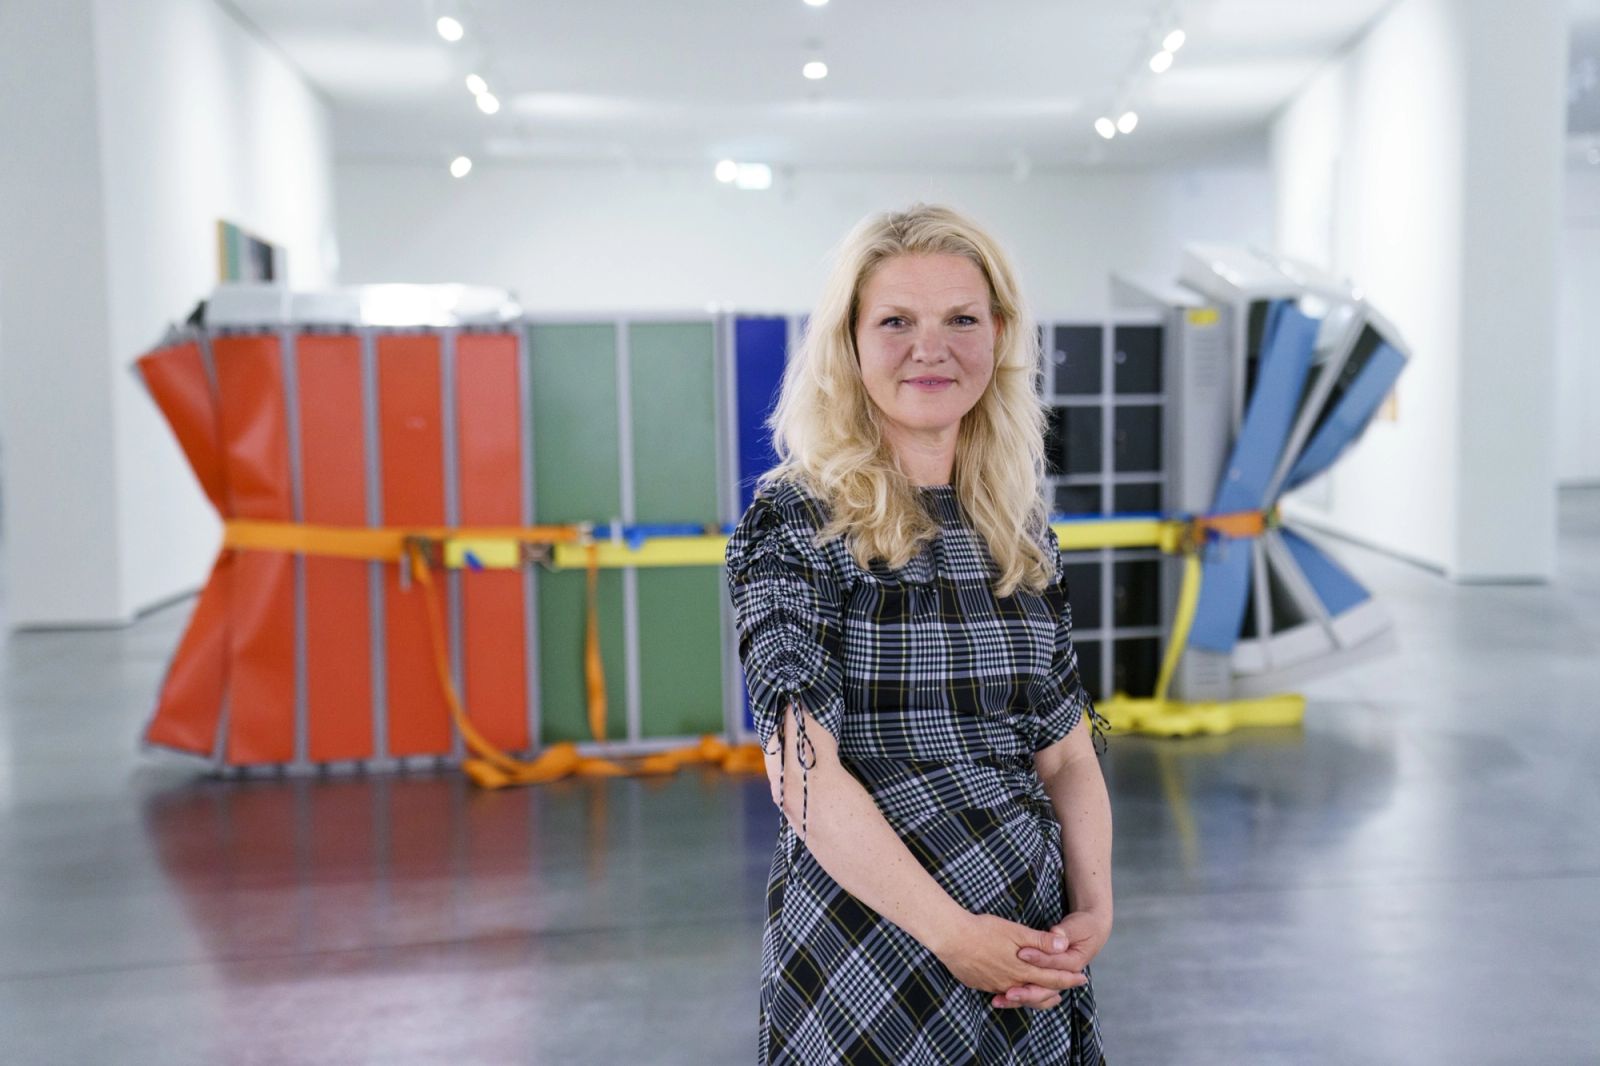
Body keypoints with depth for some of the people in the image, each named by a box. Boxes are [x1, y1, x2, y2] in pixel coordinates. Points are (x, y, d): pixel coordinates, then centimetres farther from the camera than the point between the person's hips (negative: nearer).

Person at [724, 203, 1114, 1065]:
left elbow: (1066, 750, 7)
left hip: (1028, 960, 5)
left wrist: (1094, 906, -8)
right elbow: (803, 769, -16)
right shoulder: (795, 520, -10)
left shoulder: (1022, 532, 6)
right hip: (867, 964, -5)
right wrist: (953, 932, -19)